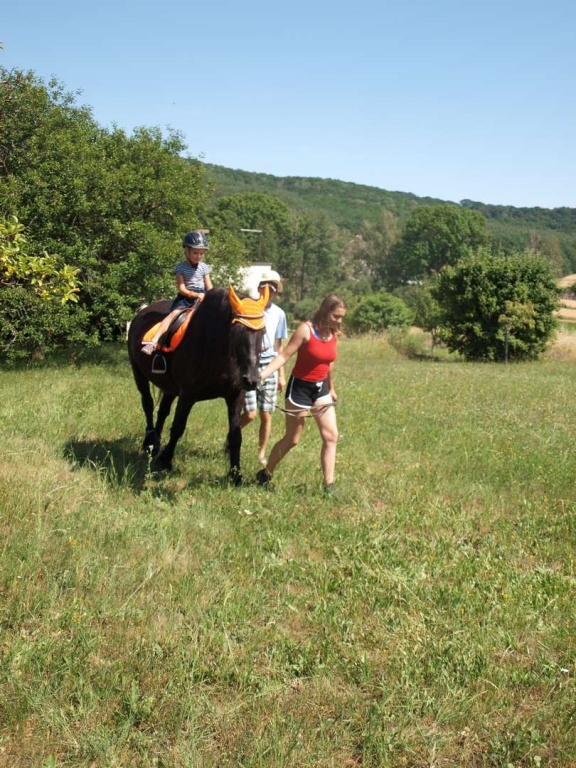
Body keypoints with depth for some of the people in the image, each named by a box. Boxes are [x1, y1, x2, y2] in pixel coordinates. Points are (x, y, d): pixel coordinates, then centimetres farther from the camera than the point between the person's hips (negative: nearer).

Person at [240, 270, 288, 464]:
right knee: (250, 414, -7)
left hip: (269, 367, 3)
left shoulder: (279, 314, 7)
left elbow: (279, 346, 13)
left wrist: (281, 375, 11)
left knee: (266, 415, 4)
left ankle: (262, 454, 19)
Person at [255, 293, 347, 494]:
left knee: (331, 436, -1)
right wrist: (262, 374, -32)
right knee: (292, 440, 4)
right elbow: (284, 356, -22)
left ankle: (329, 486, 6)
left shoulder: (333, 334, 1)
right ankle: (265, 474, 26)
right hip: (300, 387, -6)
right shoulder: (306, 329, -18)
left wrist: (331, 388, 23)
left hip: (321, 388, 6)